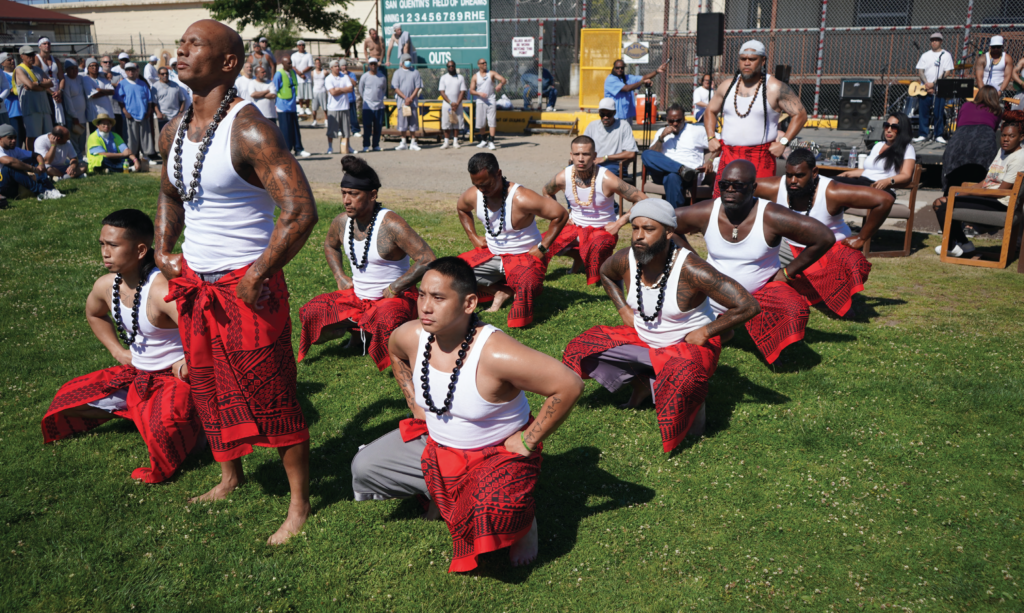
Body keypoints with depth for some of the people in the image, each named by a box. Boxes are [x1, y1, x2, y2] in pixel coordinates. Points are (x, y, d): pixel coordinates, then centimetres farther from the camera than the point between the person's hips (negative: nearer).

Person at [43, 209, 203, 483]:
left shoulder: (160, 289, -30)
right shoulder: (105, 286, -3)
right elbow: (94, 314, 23)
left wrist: (189, 362, -27)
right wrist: (117, 350, 13)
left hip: (176, 376, -8)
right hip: (136, 375, 8)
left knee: (166, 424, -37)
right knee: (67, 400, 9)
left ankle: (194, 419, -1)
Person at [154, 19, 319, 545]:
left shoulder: (249, 132, -19)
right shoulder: (174, 133, 7)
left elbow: (300, 210, -26)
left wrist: (258, 276, -22)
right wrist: (163, 250, 12)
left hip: (245, 285, -8)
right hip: (193, 282, 8)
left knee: (271, 396, 0)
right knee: (208, 386, 20)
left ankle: (299, 506, 15)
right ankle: (229, 477, 42)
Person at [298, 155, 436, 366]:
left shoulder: (391, 225, -22)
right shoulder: (341, 222, -1)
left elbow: (428, 259, -26)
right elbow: (330, 245, 24)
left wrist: (395, 288, -21)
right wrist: (340, 277, 9)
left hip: (395, 297, -6)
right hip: (356, 296, 7)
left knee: (386, 322, -39)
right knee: (310, 313, -8)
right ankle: (358, 329, 14)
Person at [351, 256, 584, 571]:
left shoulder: (496, 354, -34)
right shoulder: (410, 336, -14)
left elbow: (569, 386, -33)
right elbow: (396, 355, 14)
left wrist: (528, 442, -24)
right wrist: (415, 404, 8)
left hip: (498, 452, -6)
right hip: (434, 445, 7)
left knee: (491, 515, -33)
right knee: (364, 467, 1)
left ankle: (522, 514, 6)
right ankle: (440, 494, 24)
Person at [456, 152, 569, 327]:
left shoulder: (521, 199, -27)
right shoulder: (472, 196, -8)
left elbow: (561, 215, -23)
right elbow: (462, 209, 20)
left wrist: (542, 248, -20)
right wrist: (473, 237, 9)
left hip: (524, 255, -7)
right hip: (491, 253, 7)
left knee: (525, 284, -38)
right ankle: (502, 291, -1)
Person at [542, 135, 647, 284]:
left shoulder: (606, 179, -21)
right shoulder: (563, 177, -10)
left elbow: (643, 201, -16)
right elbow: (547, 192, 16)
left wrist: (620, 223, -16)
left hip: (603, 230, -5)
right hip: (575, 228, 5)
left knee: (595, 249, -40)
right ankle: (577, 256, 12)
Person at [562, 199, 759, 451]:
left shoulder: (690, 269, -29)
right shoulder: (625, 260, -12)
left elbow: (747, 305, -30)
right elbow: (605, 273, 16)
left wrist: (706, 332, -22)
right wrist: (623, 310, 4)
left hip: (689, 343, -6)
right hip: (642, 339, 6)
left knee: (683, 381, -41)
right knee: (579, 351, -6)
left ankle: (693, 399, -2)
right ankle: (644, 381, 11)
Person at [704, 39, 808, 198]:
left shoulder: (776, 88, -2)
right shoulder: (727, 86, 11)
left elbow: (800, 115, -1)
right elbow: (710, 111, 23)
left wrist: (783, 142, -10)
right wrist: (711, 138, 9)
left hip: (761, 157, -4)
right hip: (728, 156, 4)